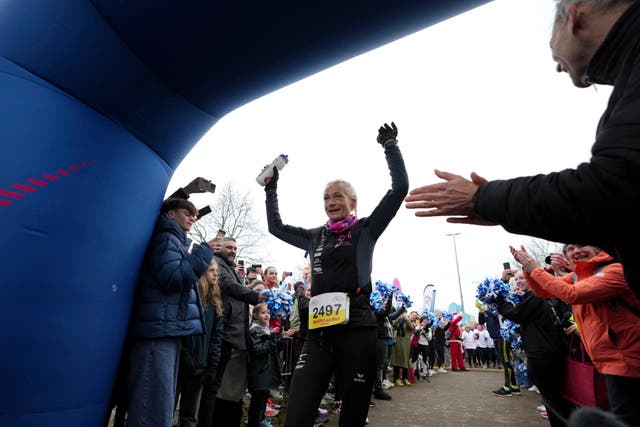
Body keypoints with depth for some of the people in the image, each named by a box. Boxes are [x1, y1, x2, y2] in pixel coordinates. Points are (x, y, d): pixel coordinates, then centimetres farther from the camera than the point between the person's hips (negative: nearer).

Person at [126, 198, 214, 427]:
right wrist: (204, 251, -13)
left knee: (161, 403, 17)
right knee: (155, 407, -7)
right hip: (159, 329, -10)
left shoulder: (175, 240, 22)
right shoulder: (166, 238, -7)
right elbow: (172, 277, -20)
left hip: (167, 330, 10)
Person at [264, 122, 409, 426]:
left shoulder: (366, 230, 5)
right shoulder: (315, 236, 16)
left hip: (356, 329, -3)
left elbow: (400, 187, -3)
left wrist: (390, 145, -1)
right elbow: (276, 227, 28)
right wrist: (271, 189, 28)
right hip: (318, 330, 3)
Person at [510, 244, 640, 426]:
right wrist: (527, 267, -7)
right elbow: (542, 290, 8)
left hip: (624, 358, -8)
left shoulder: (615, 270, -16)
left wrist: (535, 269, -21)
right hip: (608, 358, 8)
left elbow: (572, 294, -27)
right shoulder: (576, 276, 9)